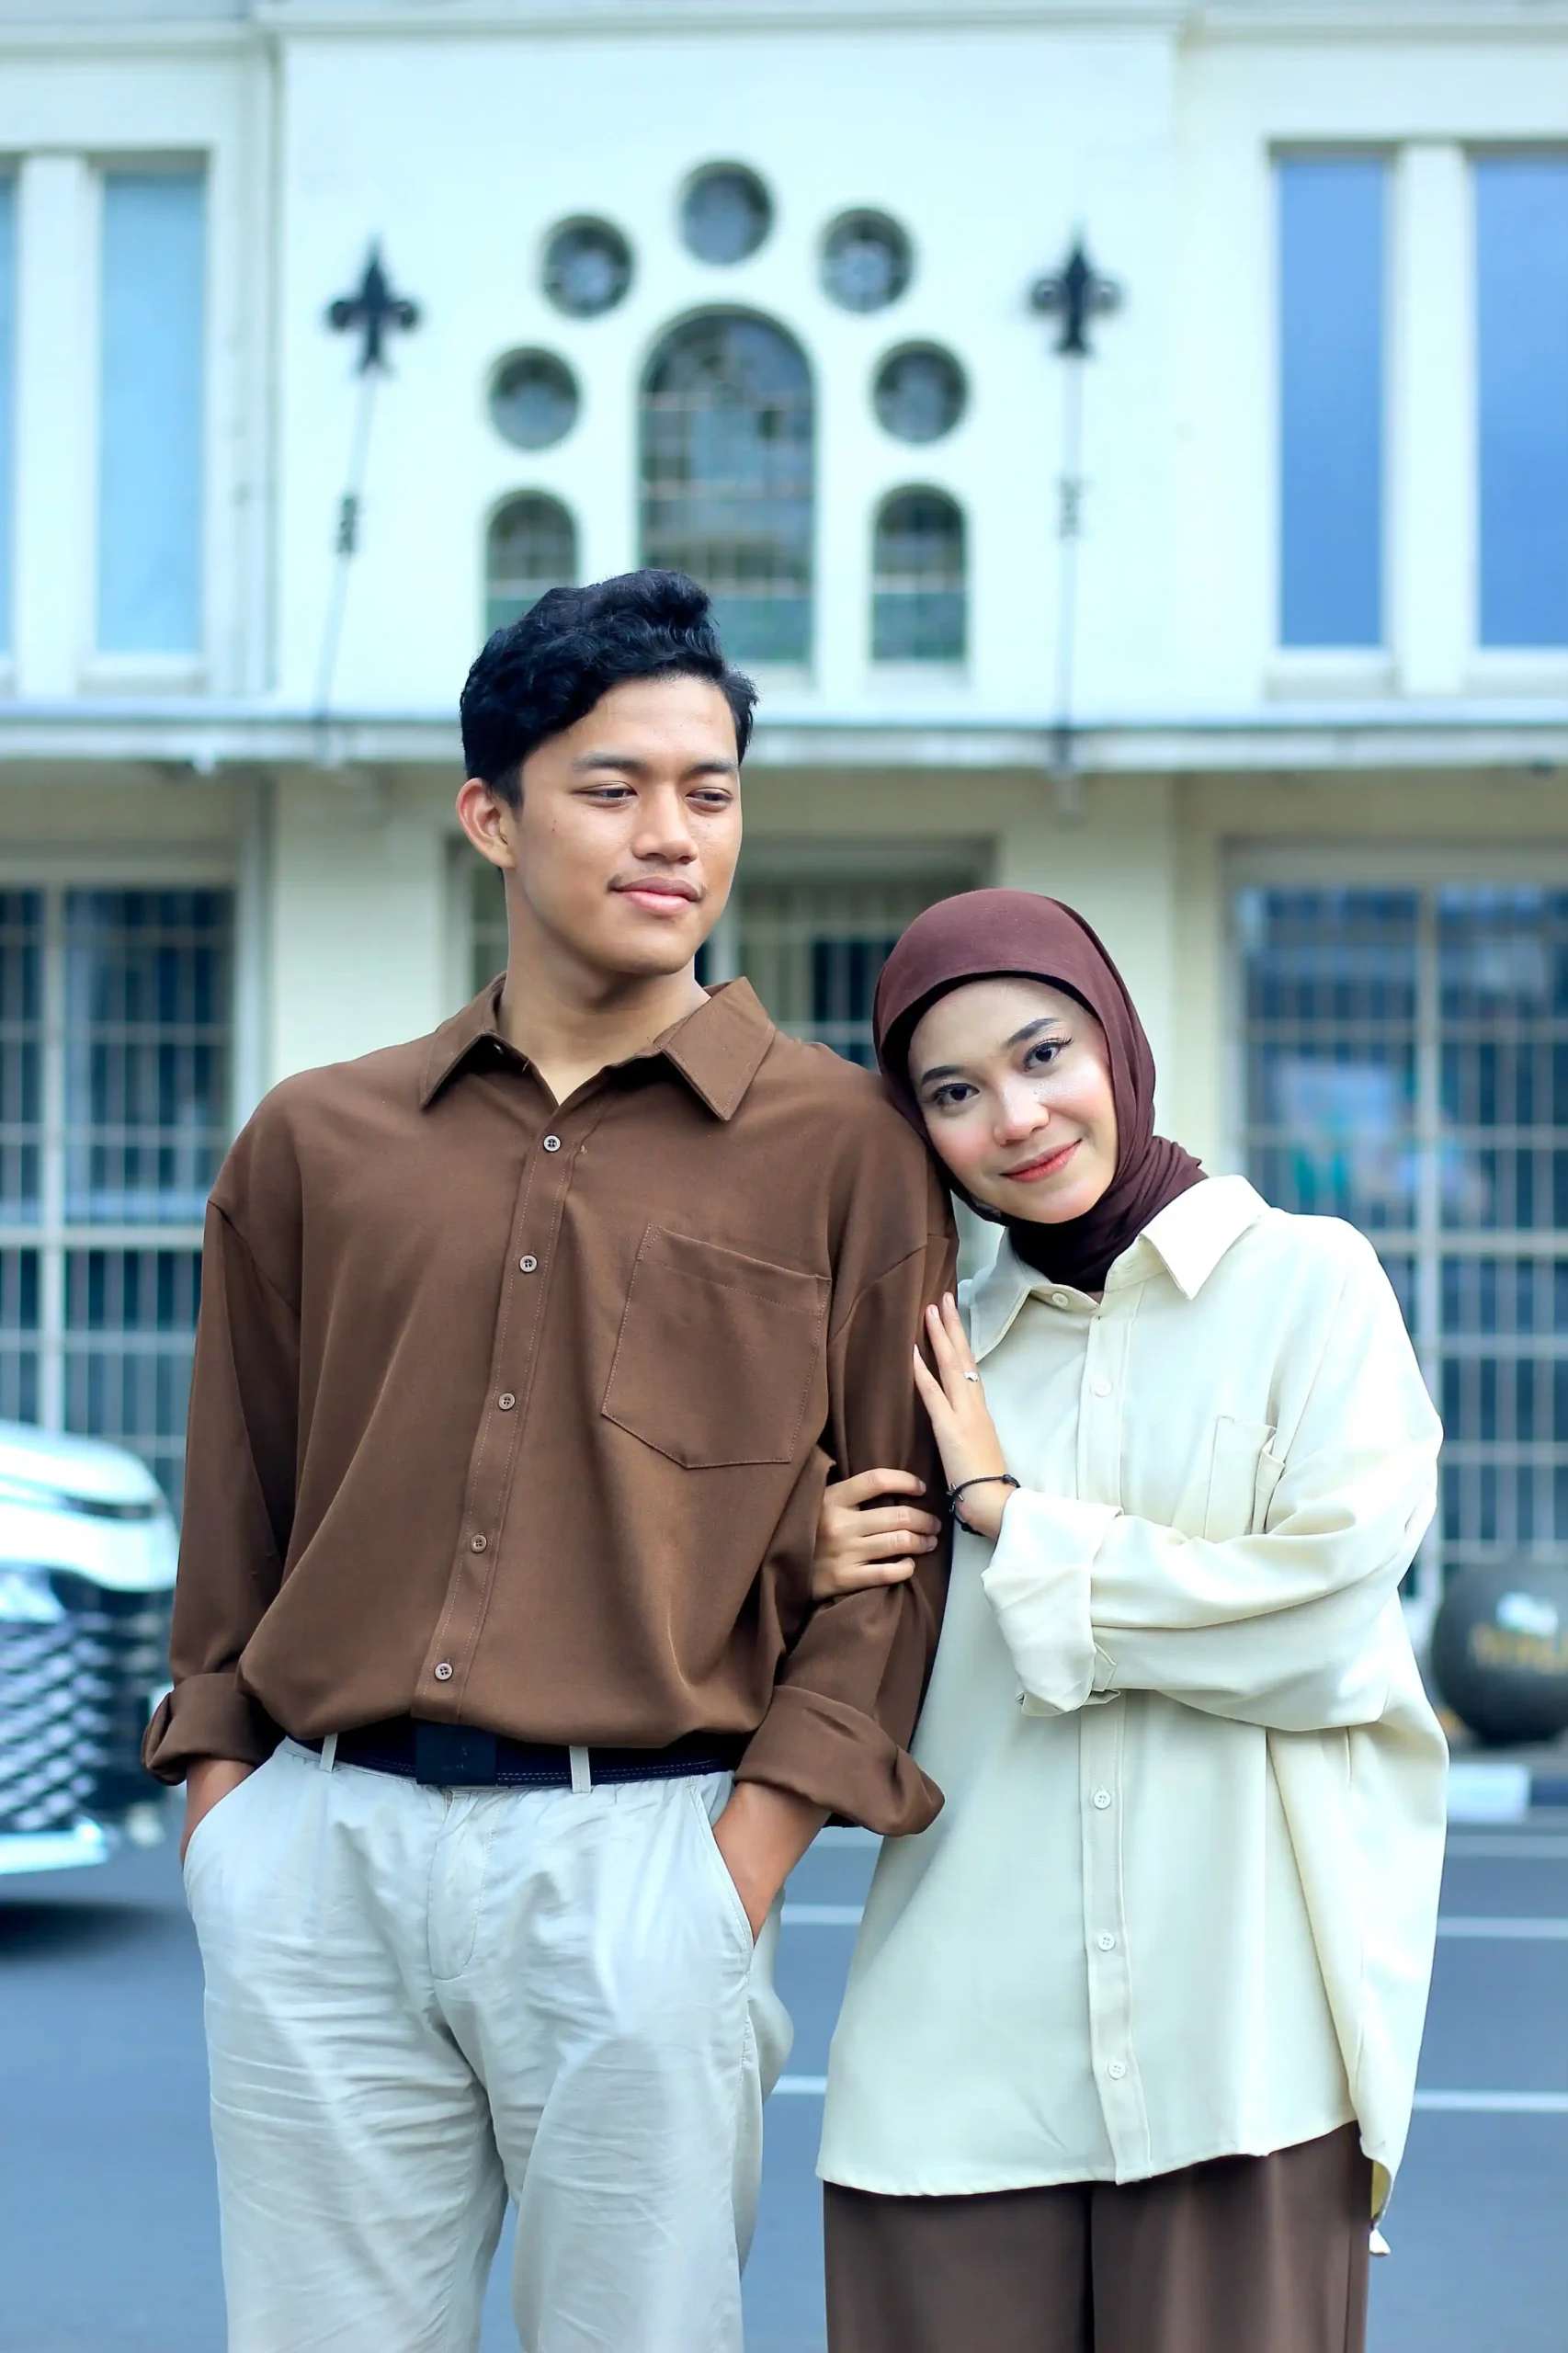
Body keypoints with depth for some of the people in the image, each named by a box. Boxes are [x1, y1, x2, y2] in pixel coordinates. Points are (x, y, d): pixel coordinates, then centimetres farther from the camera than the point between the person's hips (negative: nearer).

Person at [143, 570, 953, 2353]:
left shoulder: (840, 1147, 4)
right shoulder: (317, 1147, 12)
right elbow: (237, 1521, 16)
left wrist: (745, 1859, -7)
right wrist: (220, 1797, 5)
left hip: (633, 1862, -2)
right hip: (317, 1855, 3)